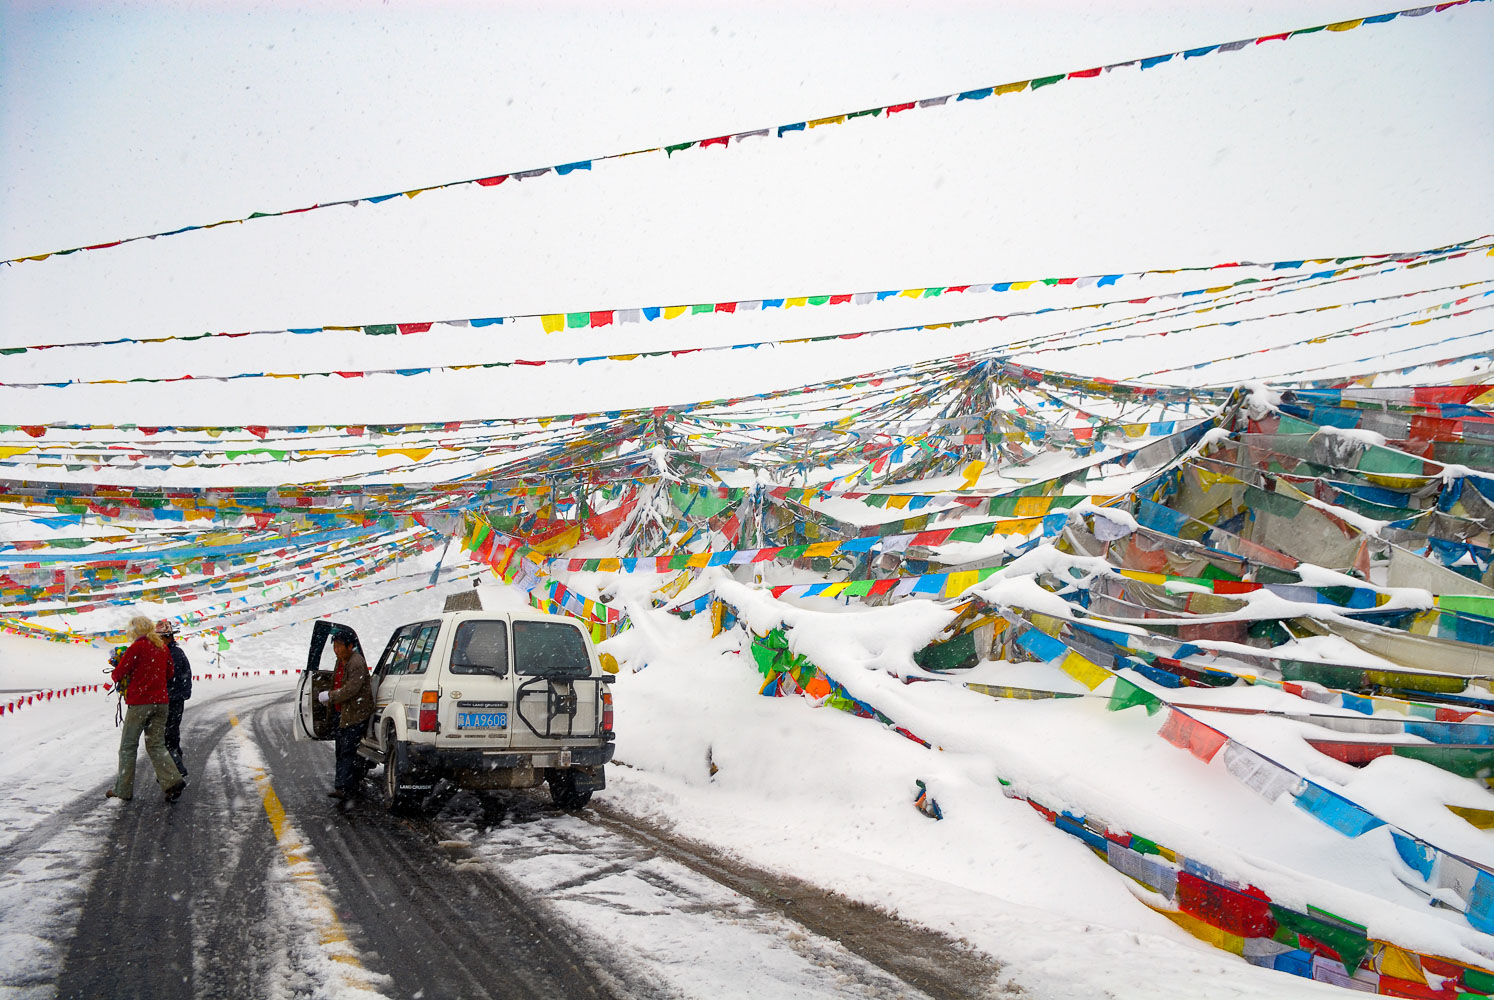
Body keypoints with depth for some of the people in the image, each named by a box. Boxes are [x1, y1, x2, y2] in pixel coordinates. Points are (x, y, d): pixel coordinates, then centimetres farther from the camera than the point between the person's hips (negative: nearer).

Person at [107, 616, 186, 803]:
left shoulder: (137, 647, -10)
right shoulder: (162, 647, 9)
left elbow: (118, 673, -6)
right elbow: (169, 674, 18)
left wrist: (115, 676, 15)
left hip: (139, 702, -5)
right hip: (160, 701, 6)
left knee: (128, 746, 7)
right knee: (156, 745, 9)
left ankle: (123, 789, 12)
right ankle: (173, 780, -9)